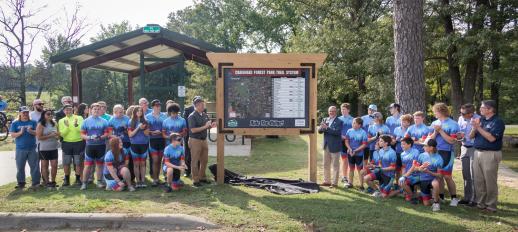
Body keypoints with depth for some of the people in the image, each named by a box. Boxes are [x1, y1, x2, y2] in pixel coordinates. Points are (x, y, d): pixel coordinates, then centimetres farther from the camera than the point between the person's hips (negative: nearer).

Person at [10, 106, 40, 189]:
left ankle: (36, 182, 6)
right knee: (20, 167, 5)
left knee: (34, 165, 0)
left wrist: (31, 131, -19)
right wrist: (20, 132, -20)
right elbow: (12, 135, -2)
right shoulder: (15, 123, 5)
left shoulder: (33, 122, 6)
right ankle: (21, 183, 16)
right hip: (20, 149, 0)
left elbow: (37, 133, 1)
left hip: (32, 148, 0)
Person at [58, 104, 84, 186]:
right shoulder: (61, 121, 7)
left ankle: (78, 179, 14)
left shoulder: (79, 118, 2)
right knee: (66, 163, 6)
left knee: (78, 163, 3)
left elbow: (82, 129, -8)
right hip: (66, 143, 2)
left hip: (78, 143, -2)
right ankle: (66, 179, 18)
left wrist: (76, 125, -26)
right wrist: (67, 126, -18)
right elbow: (62, 134, -3)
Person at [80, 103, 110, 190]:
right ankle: (84, 182, 3)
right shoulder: (86, 121, 2)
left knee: (100, 163, 10)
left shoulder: (104, 121, 5)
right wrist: (90, 137, -18)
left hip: (101, 145, 2)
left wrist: (101, 137, -16)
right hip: (90, 145, -1)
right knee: (88, 165, -4)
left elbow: (107, 133, 3)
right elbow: (82, 134, 0)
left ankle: (99, 181, 19)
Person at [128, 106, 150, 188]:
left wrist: (143, 128, -16)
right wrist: (138, 128, -14)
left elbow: (147, 133, 3)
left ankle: (143, 181, 9)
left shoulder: (145, 121, 4)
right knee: (136, 164, 3)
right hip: (134, 145, -1)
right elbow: (130, 134, -4)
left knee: (143, 163, 4)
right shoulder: (131, 122, 1)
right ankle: (138, 181, 9)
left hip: (144, 144, 1)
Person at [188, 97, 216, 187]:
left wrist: (211, 126, -1)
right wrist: (205, 127, -22)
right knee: (195, 161, 2)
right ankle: (195, 180, 10)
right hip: (195, 140, -7)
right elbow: (193, 130, -21)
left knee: (204, 160, 14)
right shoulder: (192, 116, -14)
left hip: (204, 140, 7)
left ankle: (202, 177, 28)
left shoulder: (205, 115, 8)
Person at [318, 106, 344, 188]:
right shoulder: (325, 120, 10)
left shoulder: (339, 122, -7)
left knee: (335, 166, 2)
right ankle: (327, 181, 24)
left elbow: (337, 132, -21)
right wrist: (322, 127, -20)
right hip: (326, 146, 6)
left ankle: (334, 183, 9)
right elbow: (320, 131, 3)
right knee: (326, 165, 13)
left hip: (335, 146, -6)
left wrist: (327, 128, -29)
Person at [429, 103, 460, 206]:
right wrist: (435, 132, -9)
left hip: (446, 153, -5)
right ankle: (441, 196, 22)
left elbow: (452, 141, -14)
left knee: (447, 176, -3)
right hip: (435, 152, 5)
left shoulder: (453, 124, -7)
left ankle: (454, 198, 11)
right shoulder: (434, 123, 8)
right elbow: (430, 139, 9)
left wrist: (440, 131, -15)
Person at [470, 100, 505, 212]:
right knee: (478, 180, 10)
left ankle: (491, 205, 8)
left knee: (490, 181, -1)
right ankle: (480, 202, 20)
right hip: (477, 152, 7)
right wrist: (474, 127, -9)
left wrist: (479, 127, -18)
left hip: (490, 154, -7)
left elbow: (491, 138, -19)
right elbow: (471, 136, 9)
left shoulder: (498, 121, -8)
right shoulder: (480, 119, 10)